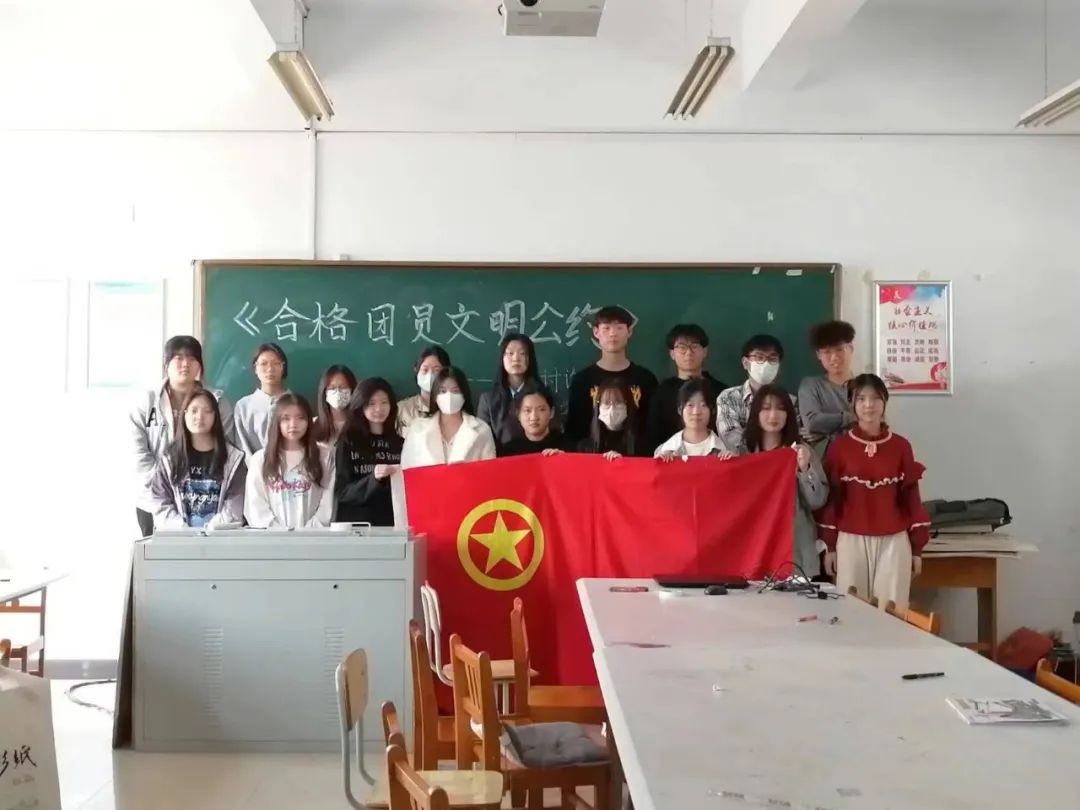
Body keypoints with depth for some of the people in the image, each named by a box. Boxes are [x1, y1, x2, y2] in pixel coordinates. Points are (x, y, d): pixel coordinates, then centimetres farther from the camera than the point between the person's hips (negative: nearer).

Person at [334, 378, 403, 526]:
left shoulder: (400, 443, 6)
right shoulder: (348, 442, 1)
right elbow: (341, 492, -4)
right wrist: (373, 478, -17)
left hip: (391, 525, 2)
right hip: (356, 525, -2)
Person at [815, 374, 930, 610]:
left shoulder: (900, 446, 4)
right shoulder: (839, 446, 1)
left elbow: (911, 496, 6)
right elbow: (831, 497, 3)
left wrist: (917, 547, 4)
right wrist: (830, 546, 1)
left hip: (893, 542, 1)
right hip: (851, 540, -1)